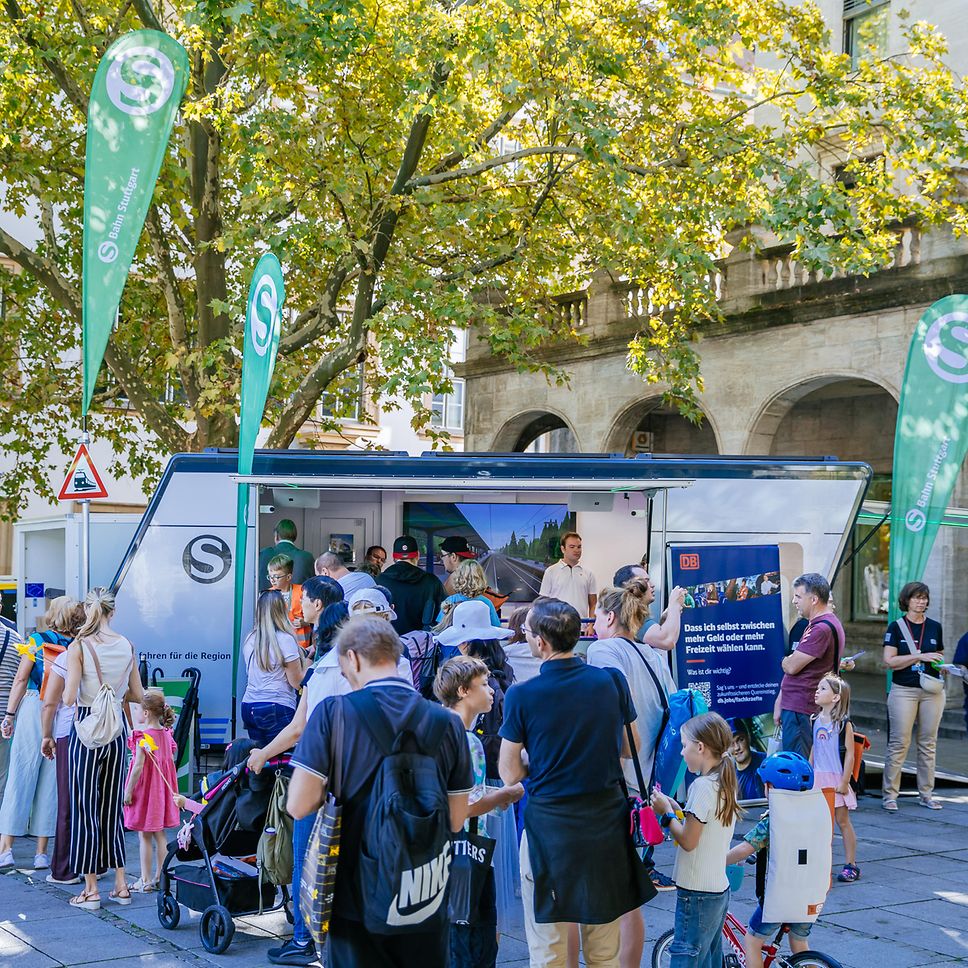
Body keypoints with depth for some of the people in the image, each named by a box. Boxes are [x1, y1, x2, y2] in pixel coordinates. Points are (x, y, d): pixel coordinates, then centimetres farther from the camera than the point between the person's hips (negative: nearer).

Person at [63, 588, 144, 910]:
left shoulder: (78, 647, -12)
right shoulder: (127, 647, 2)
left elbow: (68, 698, -16)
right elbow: (138, 695, 7)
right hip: (116, 730, 4)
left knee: (85, 808, 4)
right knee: (112, 806, 14)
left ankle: (91, 889, 8)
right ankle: (120, 885, 17)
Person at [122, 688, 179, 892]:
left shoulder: (142, 737, -17)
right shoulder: (166, 734, 3)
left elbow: (138, 767, -20)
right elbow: (171, 762, 8)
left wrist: (128, 790, -13)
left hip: (145, 788, -7)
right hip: (162, 790, 7)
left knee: (144, 836, 1)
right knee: (160, 835, 12)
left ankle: (145, 880, 5)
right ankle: (160, 877, 17)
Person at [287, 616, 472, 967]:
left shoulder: (332, 712, -10)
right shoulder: (447, 723, -3)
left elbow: (299, 805, -13)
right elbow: (456, 819, 2)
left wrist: (332, 789, 7)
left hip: (356, 894, -2)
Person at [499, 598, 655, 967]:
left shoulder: (521, 695, -13)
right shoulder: (612, 681, -3)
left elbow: (510, 774, -6)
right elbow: (629, 748, 10)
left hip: (550, 827, -3)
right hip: (606, 825, 4)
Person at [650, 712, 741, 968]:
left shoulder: (702, 786, -19)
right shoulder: (726, 784, 10)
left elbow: (688, 841, -19)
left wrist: (666, 813, -7)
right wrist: (677, 809, 7)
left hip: (697, 893, -10)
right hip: (720, 889, 10)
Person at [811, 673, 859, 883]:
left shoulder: (843, 723, -11)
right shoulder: (816, 721, 7)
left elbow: (849, 754, -12)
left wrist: (844, 782, -15)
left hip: (836, 779, -5)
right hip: (818, 778, 5)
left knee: (842, 821, 1)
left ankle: (851, 865, 8)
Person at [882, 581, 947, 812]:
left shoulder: (934, 627, 10)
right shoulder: (896, 627, -1)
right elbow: (889, 661, -9)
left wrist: (942, 664, -2)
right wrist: (920, 656, -16)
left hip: (932, 690, 4)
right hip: (904, 690, -4)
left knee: (928, 743, 7)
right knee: (898, 743, -5)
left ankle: (926, 794, 14)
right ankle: (889, 795, 0)